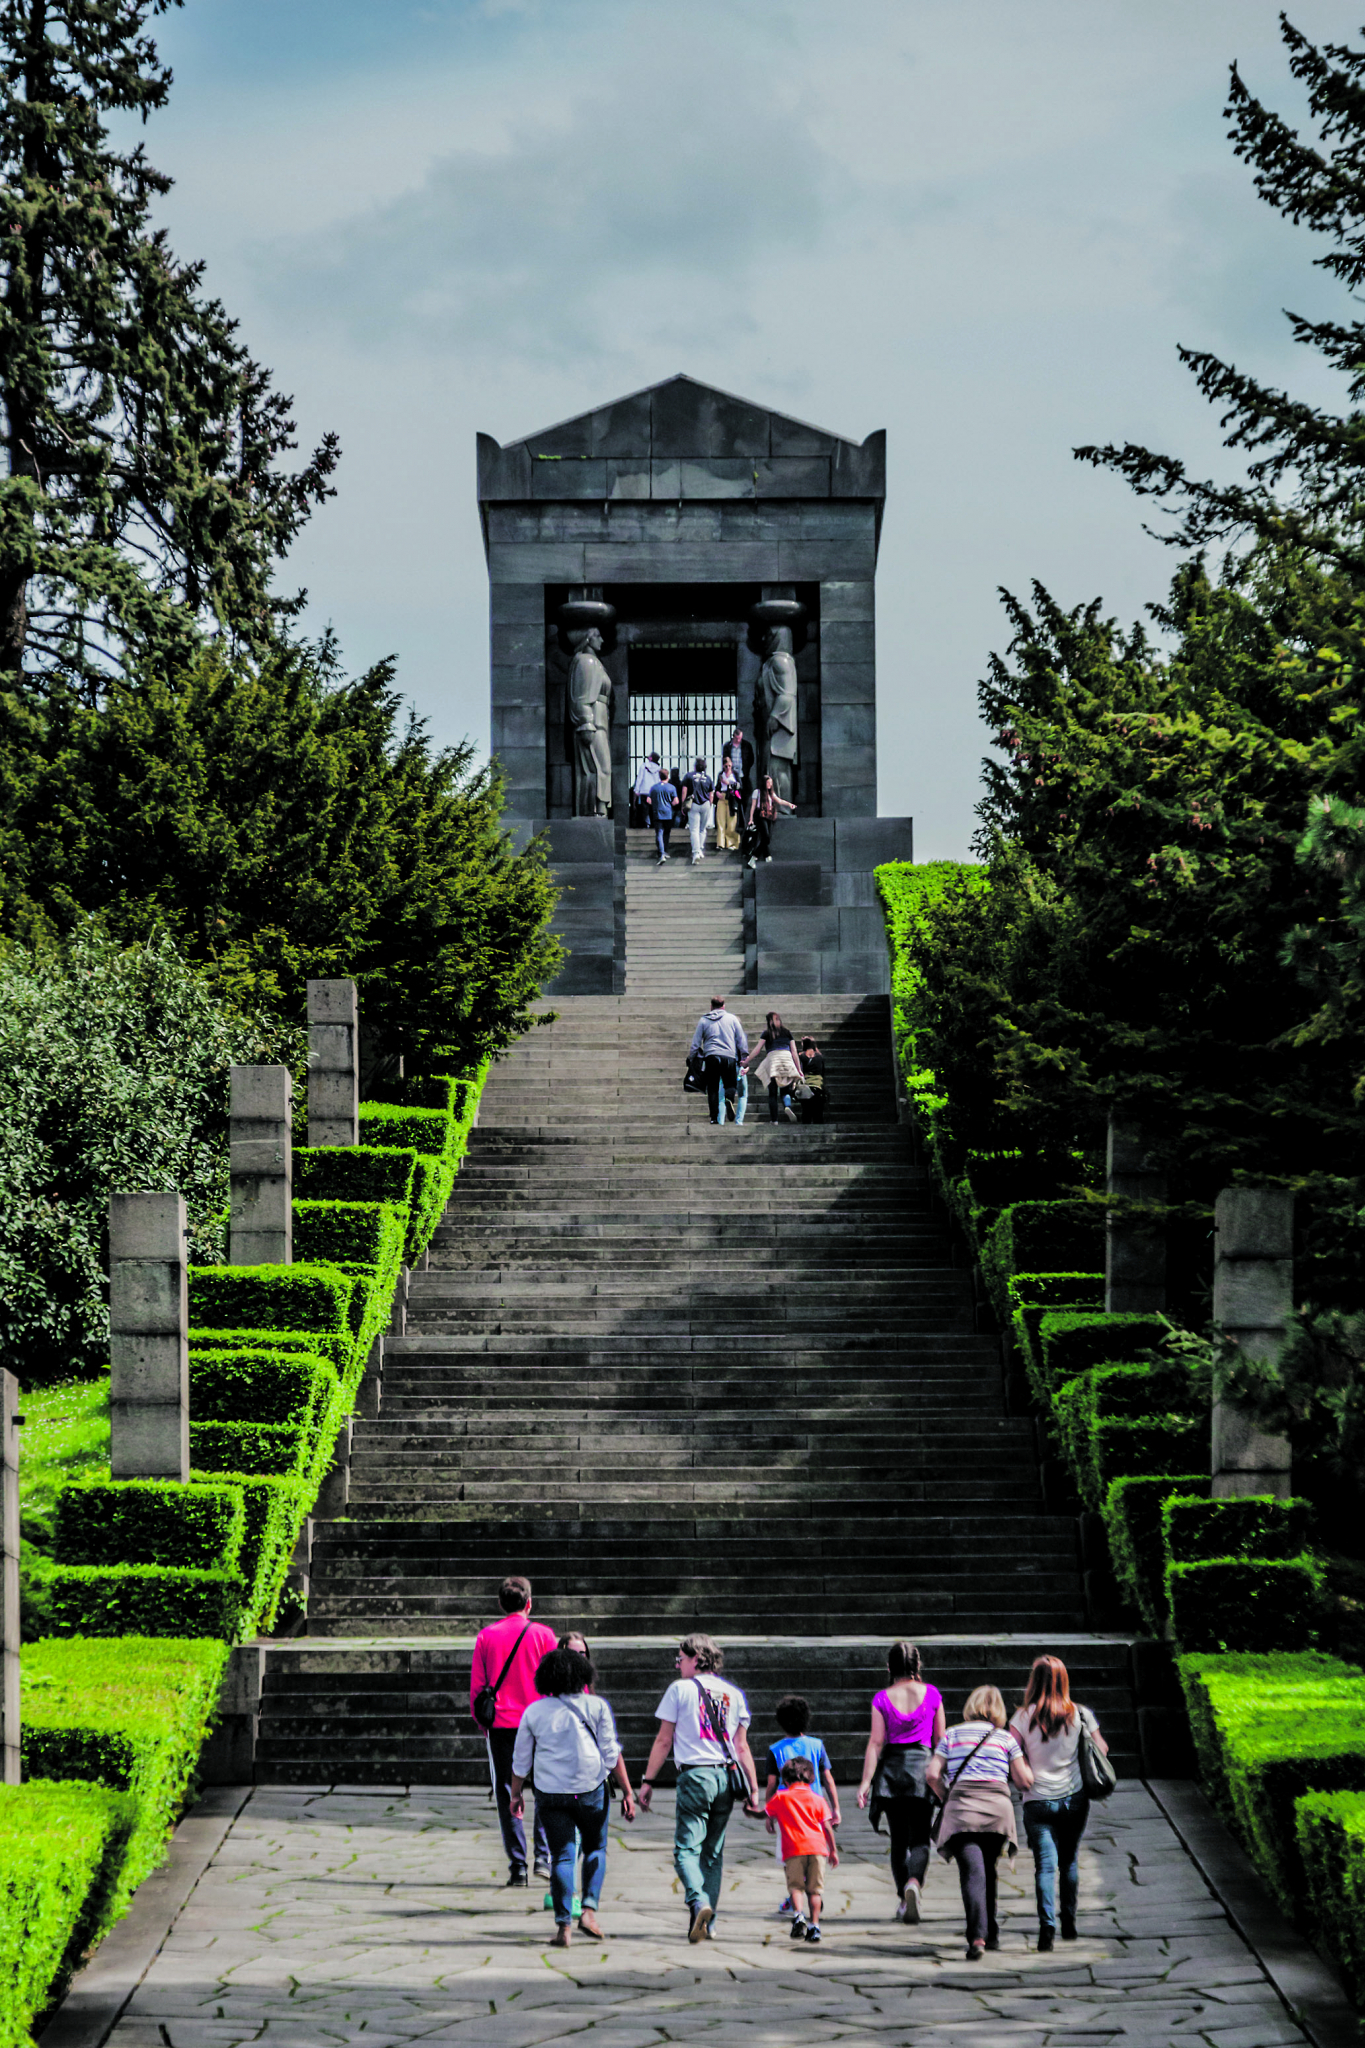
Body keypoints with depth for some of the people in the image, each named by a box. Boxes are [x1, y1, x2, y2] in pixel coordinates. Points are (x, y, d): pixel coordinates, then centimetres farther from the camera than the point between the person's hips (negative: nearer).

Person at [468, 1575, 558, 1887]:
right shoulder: (542, 1633, 0)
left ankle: (517, 1866, 2)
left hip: (500, 1724, 1)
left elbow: (476, 1684, 5)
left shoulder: (486, 1636, 2)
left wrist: (479, 1719, 15)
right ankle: (544, 1857, -1)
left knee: (507, 1793, 5)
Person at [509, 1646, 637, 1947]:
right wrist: (627, 1792, 2)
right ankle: (589, 1909, 1)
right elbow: (612, 1754, -4)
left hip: (550, 1794, 1)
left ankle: (563, 1925, -4)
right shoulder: (596, 1707, -1)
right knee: (596, 1848, 18)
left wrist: (516, 1794, 21)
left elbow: (521, 1760, 9)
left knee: (562, 1855, 5)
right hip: (591, 1789, -1)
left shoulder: (534, 1711, 3)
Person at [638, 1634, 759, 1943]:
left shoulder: (681, 1689, 1)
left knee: (687, 1849, -6)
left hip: (694, 1775, -4)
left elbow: (664, 1741, 0)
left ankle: (699, 1903, -32)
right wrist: (753, 1789, 10)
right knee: (713, 1853, 13)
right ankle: (706, 1925, 12)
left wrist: (648, 1781, 5)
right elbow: (741, 1746, 9)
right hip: (726, 1778, 5)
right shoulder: (734, 1694, 12)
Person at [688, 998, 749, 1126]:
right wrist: (744, 1057, 16)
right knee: (731, 1085, 8)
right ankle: (729, 1098, -27)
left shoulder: (703, 1020, 11)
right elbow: (741, 1040, 10)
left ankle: (714, 1117, -4)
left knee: (712, 1089, 4)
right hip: (729, 1057, 0)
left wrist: (692, 1058, 17)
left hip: (711, 1057, 0)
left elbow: (695, 1043, 9)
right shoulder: (732, 1019, 10)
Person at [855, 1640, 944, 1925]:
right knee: (919, 1838, -1)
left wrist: (866, 1782, -4)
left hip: (891, 1767, 1)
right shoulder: (931, 1694, 1)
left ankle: (904, 1899, 15)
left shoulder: (882, 1699, -1)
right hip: (922, 1765, -1)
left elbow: (876, 1743, -5)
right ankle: (914, 1882, -30)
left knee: (898, 1839, 13)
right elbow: (940, 1738, 7)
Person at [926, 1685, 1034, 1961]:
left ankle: (977, 1936, -27)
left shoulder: (951, 1736, 13)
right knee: (988, 1870, 20)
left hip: (961, 1807, -1)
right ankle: (991, 1932, 26)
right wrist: (1021, 1753, 26)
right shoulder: (1006, 1738, 12)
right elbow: (1025, 1781, 9)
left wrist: (946, 1798, 21)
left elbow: (932, 1775, 5)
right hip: (998, 1807, 1)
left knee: (972, 1872, -11)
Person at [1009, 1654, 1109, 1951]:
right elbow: (1102, 1751, 7)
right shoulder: (1080, 1715, -1)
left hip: (1038, 1801, -2)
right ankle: (1069, 1923, 24)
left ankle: (1047, 1925, -20)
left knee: (1045, 1864, -5)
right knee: (1069, 1861, 18)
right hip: (1074, 1798, 2)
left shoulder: (1023, 1718, -7)